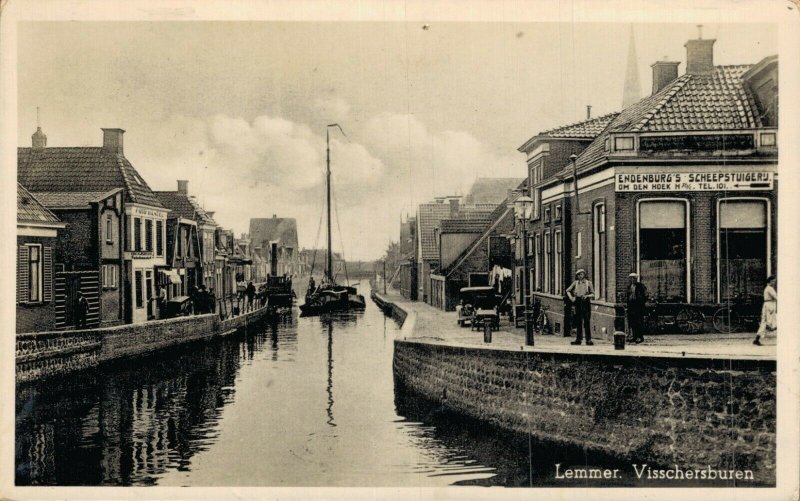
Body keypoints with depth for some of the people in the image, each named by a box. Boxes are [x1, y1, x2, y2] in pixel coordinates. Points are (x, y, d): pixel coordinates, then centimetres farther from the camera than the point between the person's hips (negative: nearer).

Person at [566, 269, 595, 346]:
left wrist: (587, 296, -14)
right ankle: (578, 339, 9)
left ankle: (588, 339, -2)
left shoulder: (588, 283, 2)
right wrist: (571, 297, 5)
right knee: (578, 321, 4)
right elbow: (568, 290, 19)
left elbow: (593, 294, 4)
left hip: (586, 303, -2)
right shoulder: (575, 283, 9)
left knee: (586, 321, -5)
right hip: (578, 302, 3)